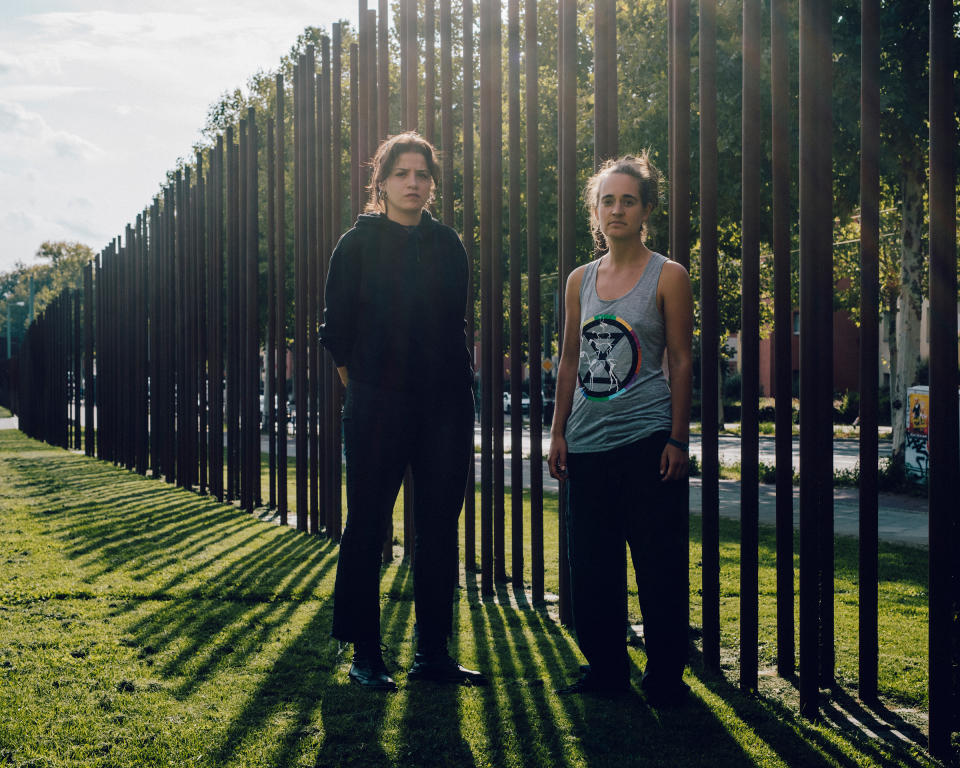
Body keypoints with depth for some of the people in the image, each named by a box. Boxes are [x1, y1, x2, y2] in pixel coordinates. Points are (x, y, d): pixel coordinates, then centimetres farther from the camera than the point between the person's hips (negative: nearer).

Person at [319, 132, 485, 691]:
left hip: (446, 408, 4)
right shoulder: (359, 245, 0)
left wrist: (456, 384, 12)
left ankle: (433, 653, 14)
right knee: (368, 528, 0)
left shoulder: (448, 245, 11)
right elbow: (337, 330, 3)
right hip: (378, 407, -4)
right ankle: (365, 655, 9)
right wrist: (362, 390, 3)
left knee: (439, 528, 6)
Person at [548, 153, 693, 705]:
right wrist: (559, 432, 10)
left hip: (647, 439, -4)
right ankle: (606, 668, 21)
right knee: (591, 564, 8)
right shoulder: (581, 280, 11)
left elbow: (682, 361, -2)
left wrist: (678, 438, -7)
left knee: (659, 563, -1)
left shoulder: (668, 277, -1)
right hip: (588, 442, 5)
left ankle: (665, 675, 11)